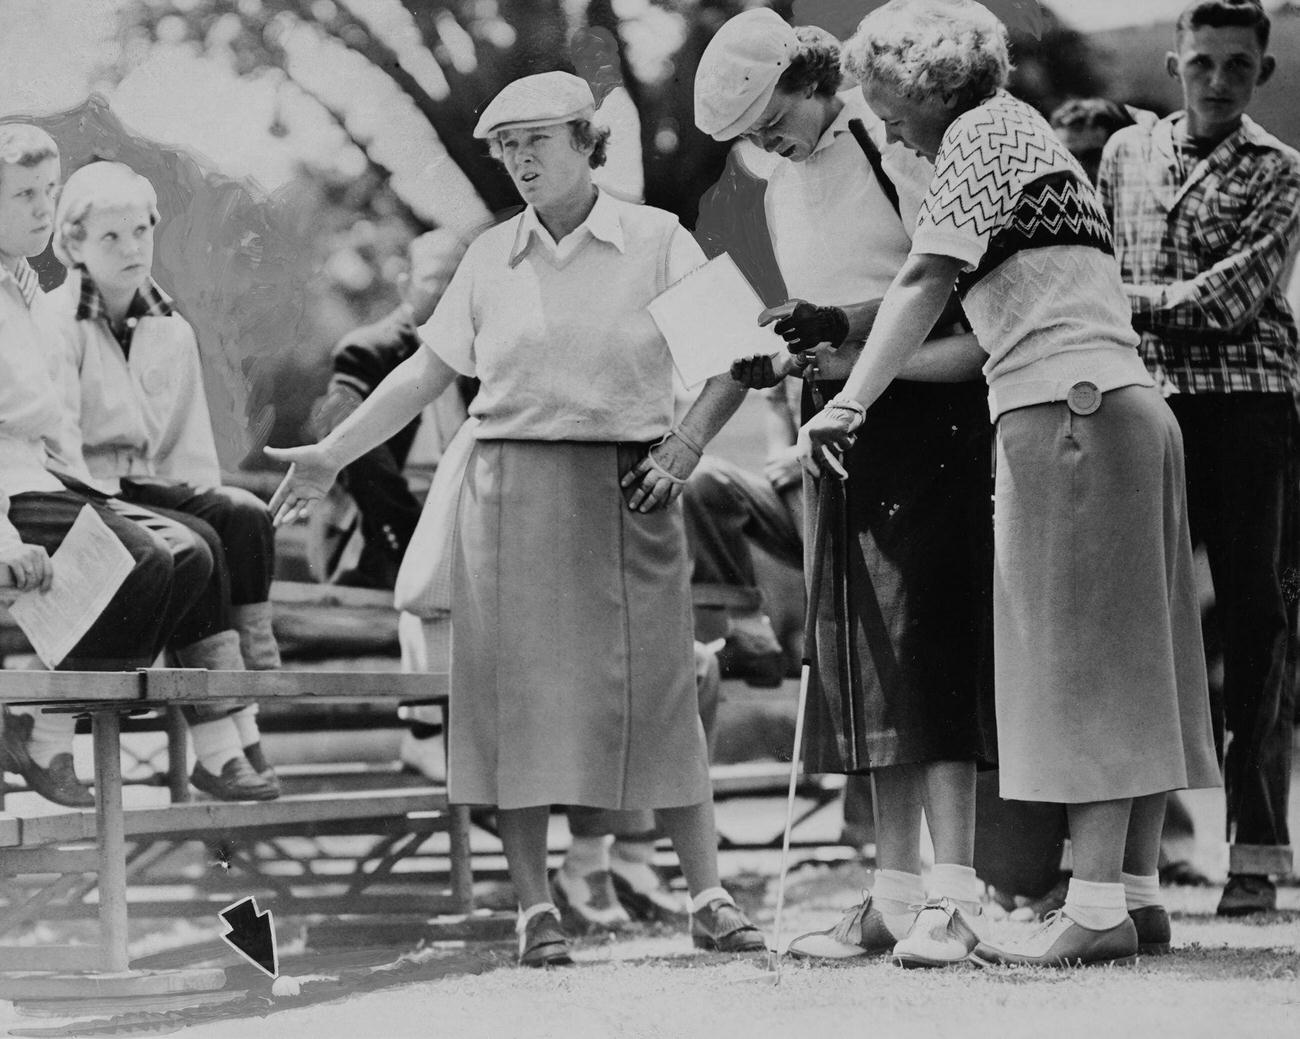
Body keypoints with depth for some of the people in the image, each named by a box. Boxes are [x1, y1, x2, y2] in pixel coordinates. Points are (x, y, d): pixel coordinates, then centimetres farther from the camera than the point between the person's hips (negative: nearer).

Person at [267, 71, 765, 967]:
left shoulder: (656, 241, 2)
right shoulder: (490, 259, 11)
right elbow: (429, 370, 14)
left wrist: (687, 443, -12)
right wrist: (333, 455, 11)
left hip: (627, 490, -2)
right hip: (512, 487, 2)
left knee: (656, 690, -5)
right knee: (519, 690, -2)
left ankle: (710, 899, -1)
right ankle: (535, 907, 2)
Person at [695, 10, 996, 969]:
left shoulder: (902, 145, -8)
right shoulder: (783, 188, 16)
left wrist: (847, 326, -20)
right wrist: (792, 350, 3)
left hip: (927, 411, -8)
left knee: (924, 643, -13)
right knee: (859, 657, 5)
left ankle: (951, 897, -16)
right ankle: (895, 897, 8)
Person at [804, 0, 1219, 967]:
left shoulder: (983, 131, -2)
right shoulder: (1028, 134, 25)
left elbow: (927, 280, -12)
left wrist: (851, 403, -13)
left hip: (1068, 410, -9)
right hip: (1128, 405, 9)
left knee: (1079, 656, -10)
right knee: (1123, 662, 8)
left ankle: (1098, 907, -12)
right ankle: (1137, 891, 9)